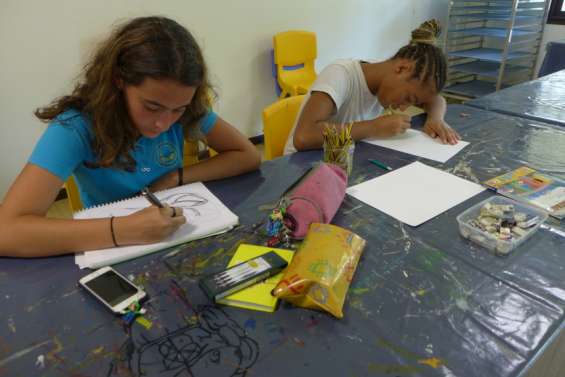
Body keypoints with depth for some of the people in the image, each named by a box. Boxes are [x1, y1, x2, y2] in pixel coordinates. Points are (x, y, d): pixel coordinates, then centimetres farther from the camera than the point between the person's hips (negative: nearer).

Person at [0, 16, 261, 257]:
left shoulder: (187, 110, -12)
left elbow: (248, 156, -5)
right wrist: (122, 230, -38)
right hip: (114, 254, -2)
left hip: (179, 241, 2)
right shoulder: (76, 126, -20)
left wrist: (178, 176, -14)